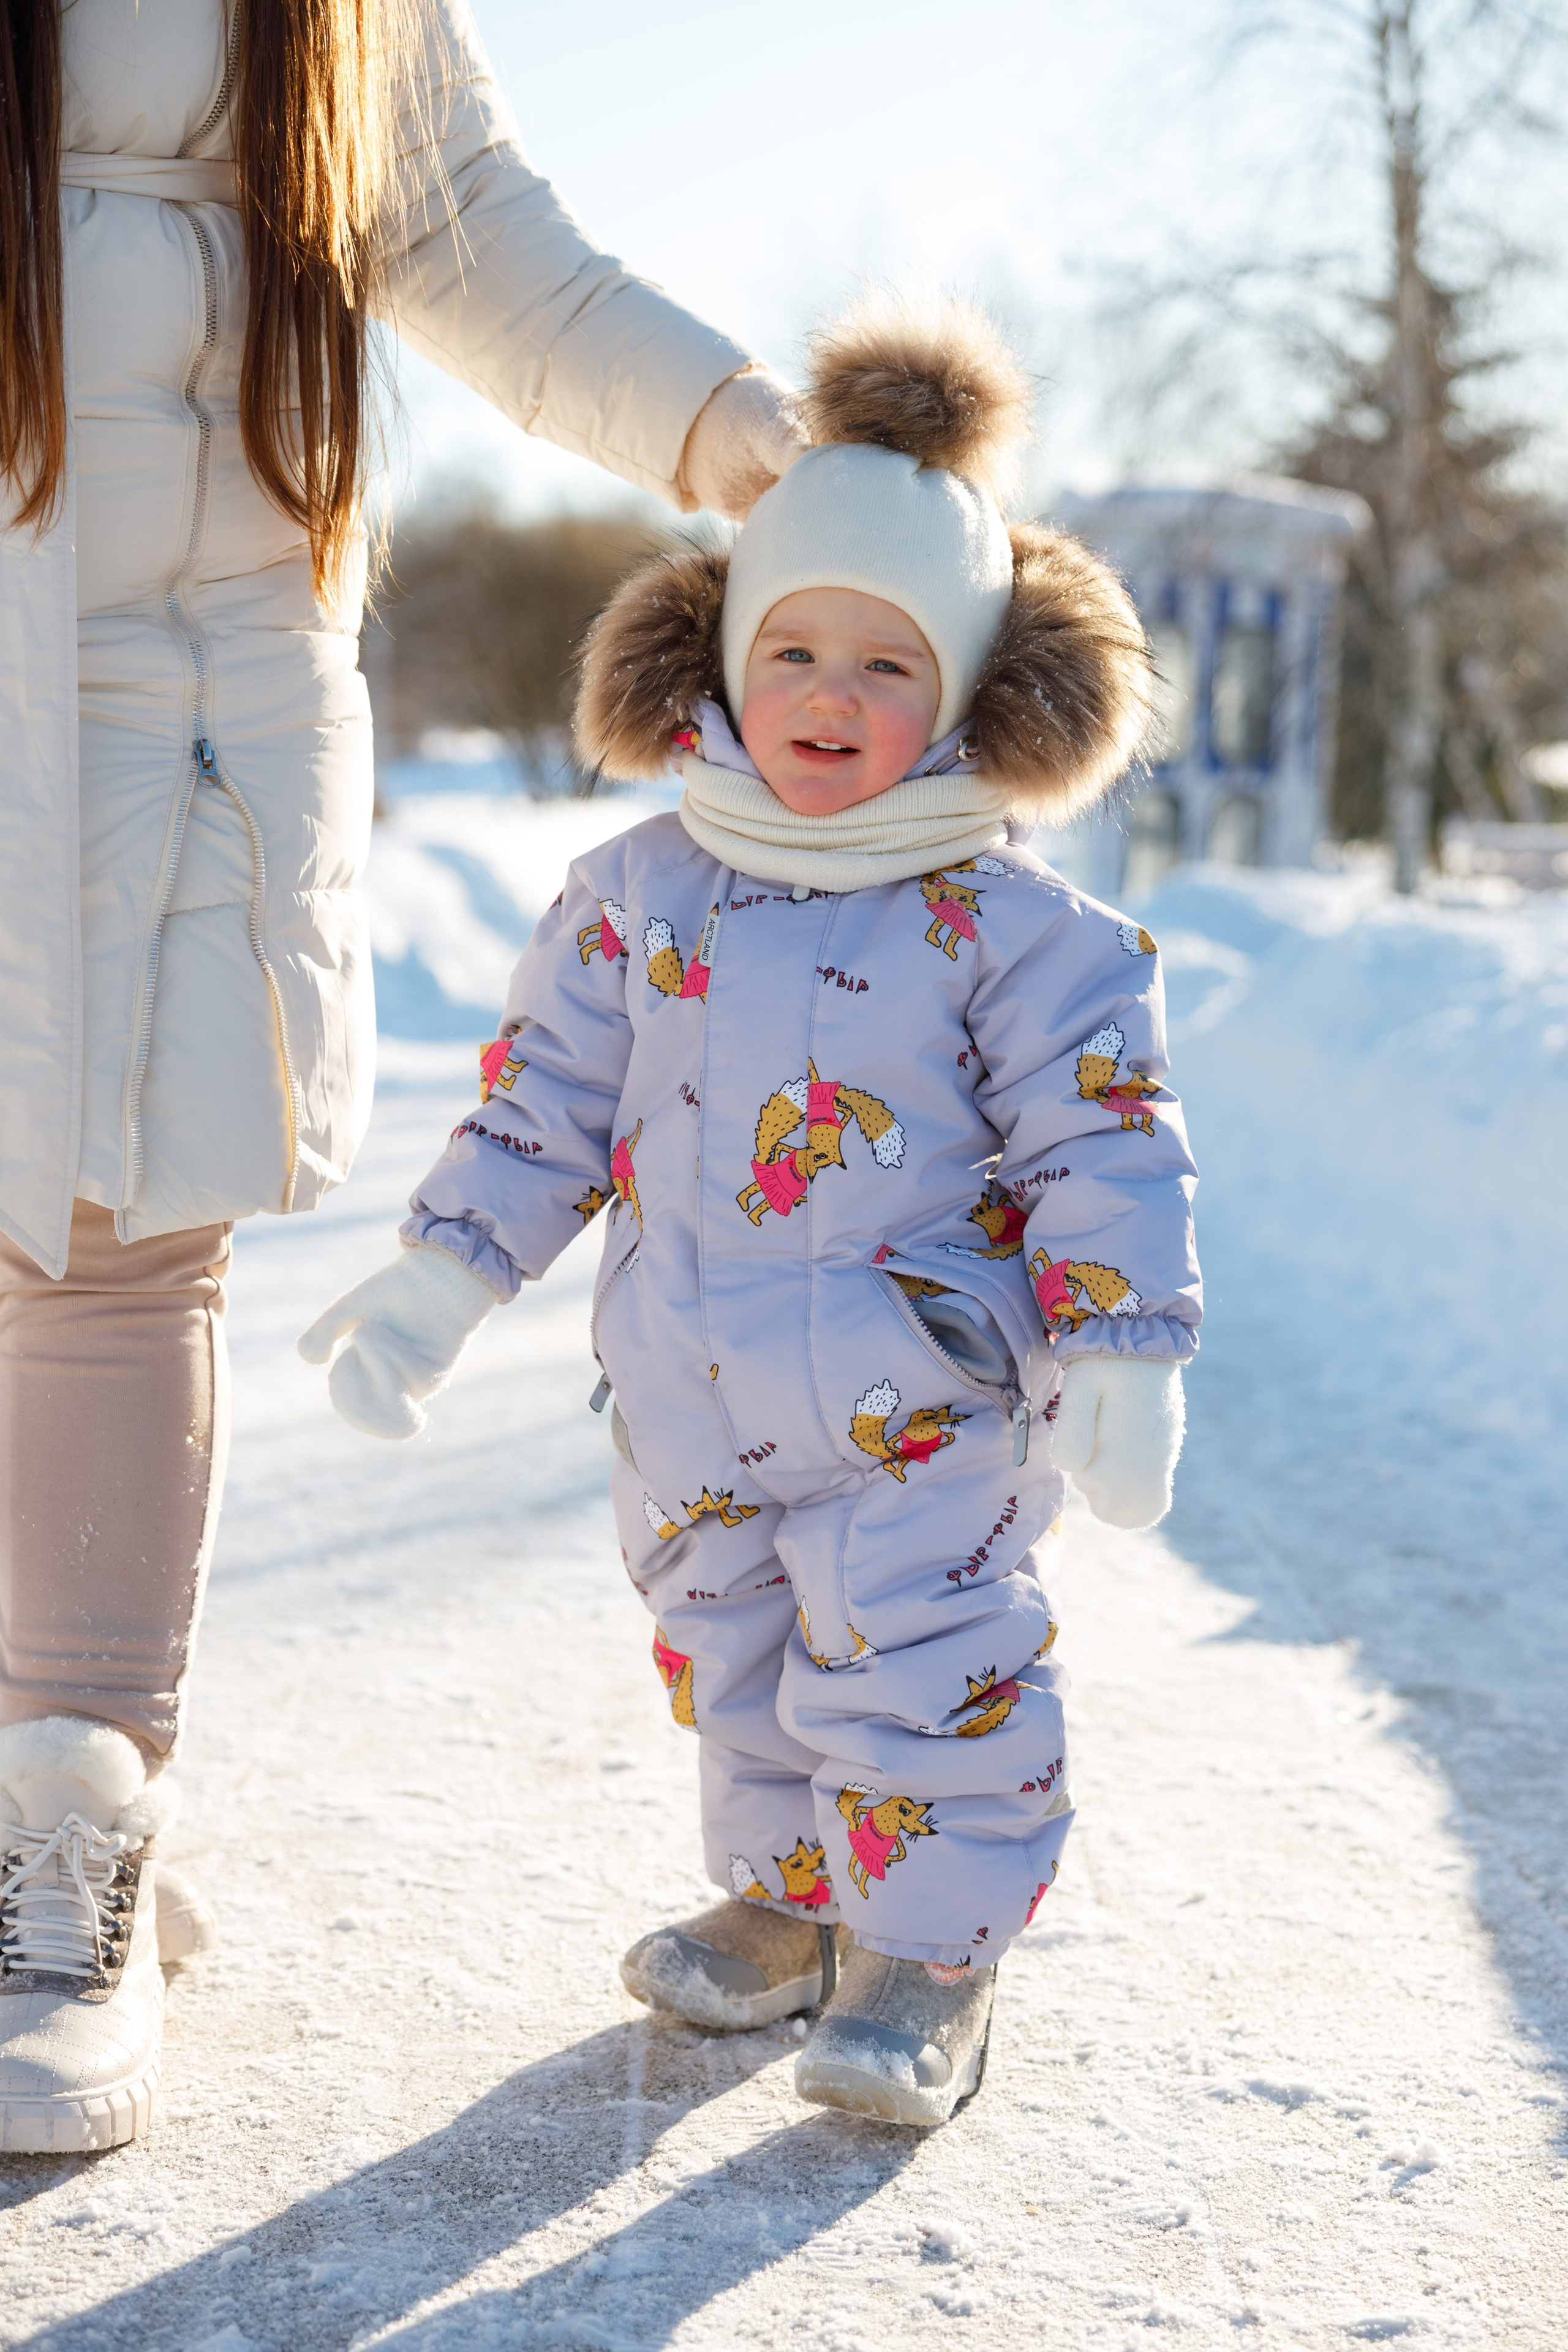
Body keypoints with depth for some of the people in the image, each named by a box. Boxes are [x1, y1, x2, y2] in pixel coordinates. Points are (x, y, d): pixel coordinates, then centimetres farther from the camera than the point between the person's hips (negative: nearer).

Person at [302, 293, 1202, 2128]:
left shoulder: (1006, 925, -10)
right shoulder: (642, 893, 1)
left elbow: (1104, 1141, -8)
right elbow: (546, 1098, 8)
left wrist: (1122, 1355, -13)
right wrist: (440, 1283, 5)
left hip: (920, 1409, -5)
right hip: (692, 1405, 5)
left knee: (916, 1673, 0)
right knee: (730, 1668, 19)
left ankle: (929, 1958, 16)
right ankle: (789, 1894, 38)